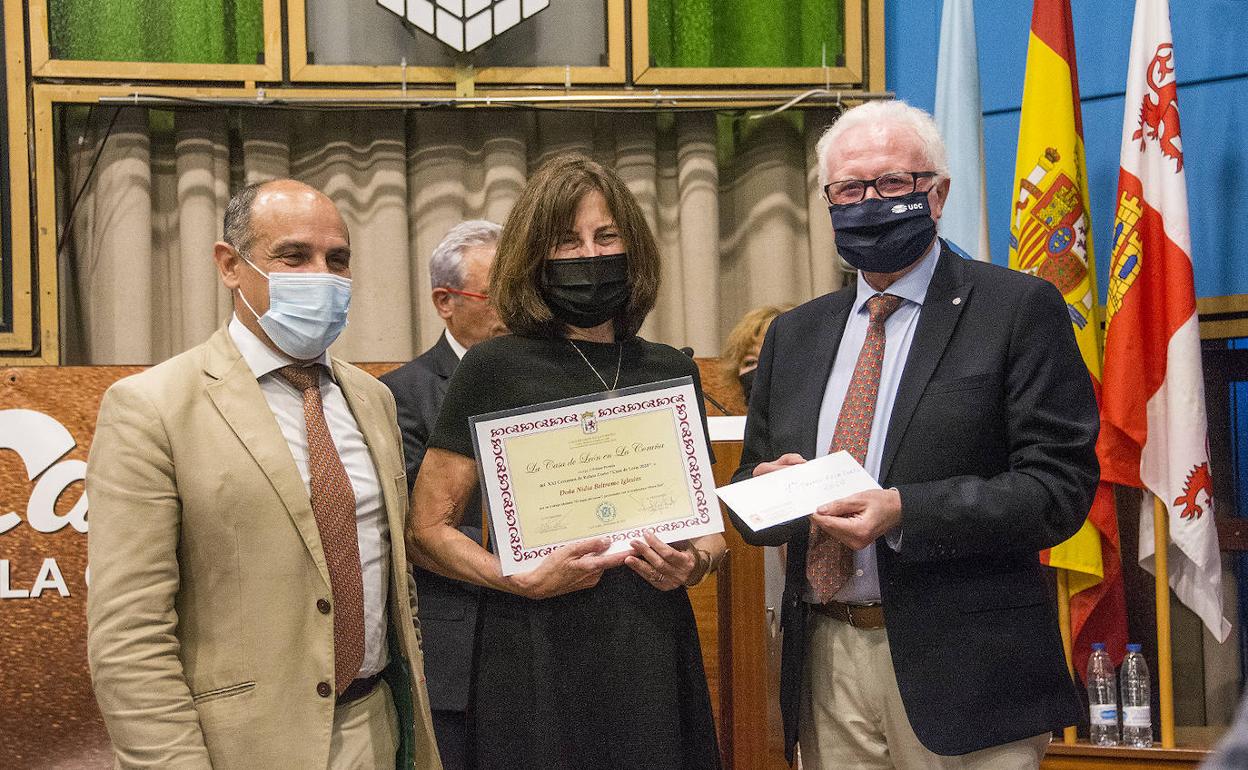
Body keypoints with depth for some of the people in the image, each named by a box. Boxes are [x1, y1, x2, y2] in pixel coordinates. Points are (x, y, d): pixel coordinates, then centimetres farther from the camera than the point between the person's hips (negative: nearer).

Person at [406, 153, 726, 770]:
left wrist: (695, 561, -4)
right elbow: (427, 531, -1)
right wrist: (523, 580, -16)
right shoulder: (494, 370, -2)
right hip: (538, 654, -3)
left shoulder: (672, 371, 9)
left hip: (655, 647, 4)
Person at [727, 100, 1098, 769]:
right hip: (824, 666, 5)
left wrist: (905, 512, -20)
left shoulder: (1019, 309, -2)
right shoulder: (793, 335, 15)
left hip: (960, 669, -4)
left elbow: (1062, 485, -10)